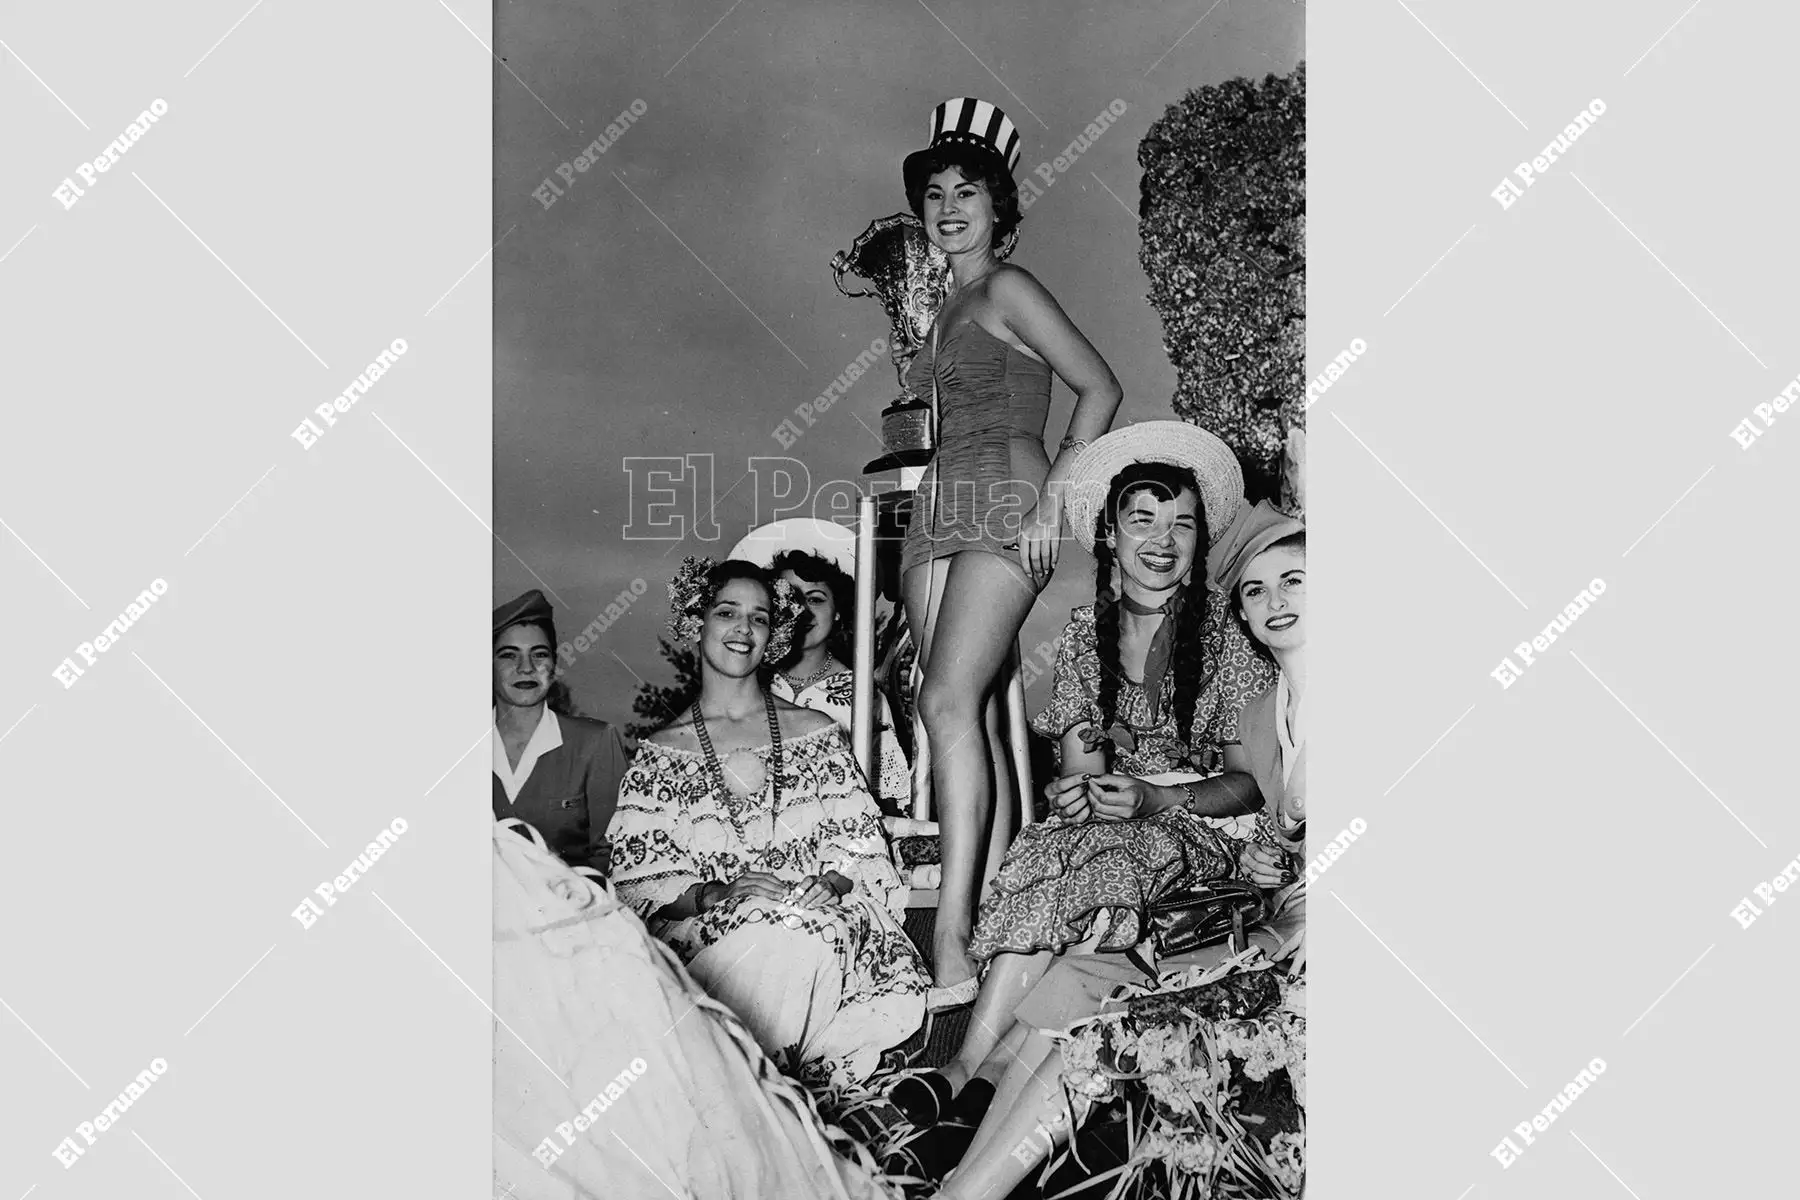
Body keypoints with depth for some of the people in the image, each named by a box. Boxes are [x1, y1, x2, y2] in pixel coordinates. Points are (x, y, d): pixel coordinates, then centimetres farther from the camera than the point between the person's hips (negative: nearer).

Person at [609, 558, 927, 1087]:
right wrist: (717, 894, -15)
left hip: (817, 919, 1)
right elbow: (637, 880, 2)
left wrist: (828, 884, -12)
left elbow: (859, 846, 10)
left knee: (798, 940, -35)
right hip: (706, 932, -1)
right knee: (764, 942, -36)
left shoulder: (815, 732, 15)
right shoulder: (659, 754, 10)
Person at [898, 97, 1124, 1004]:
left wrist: (1052, 498, -11)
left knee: (949, 702, -20)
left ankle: (953, 939, -23)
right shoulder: (947, 307, 22)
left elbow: (1100, 388, -6)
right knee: (974, 712, 2)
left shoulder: (1006, 289, -1)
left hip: (1005, 508, -8)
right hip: (940, 514, 8)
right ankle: (992, 918, 5)